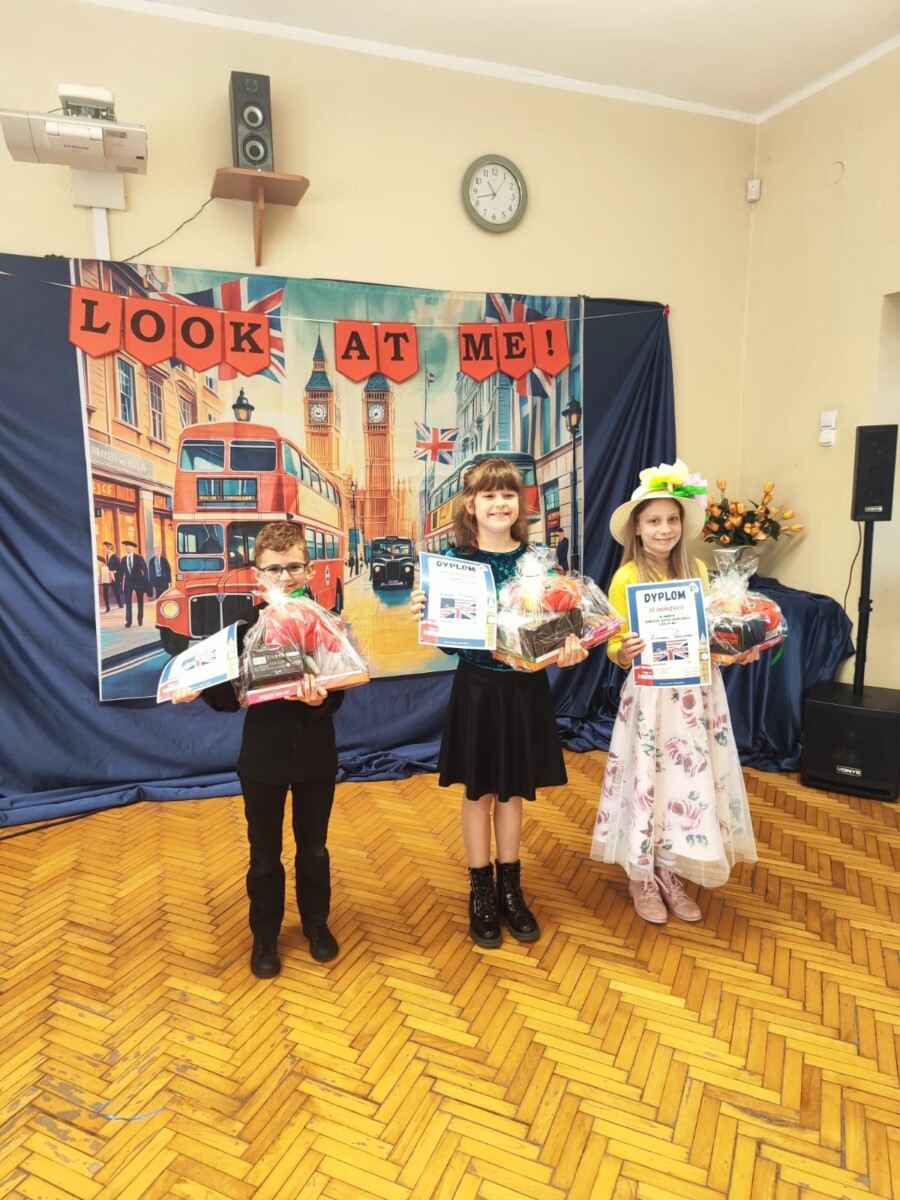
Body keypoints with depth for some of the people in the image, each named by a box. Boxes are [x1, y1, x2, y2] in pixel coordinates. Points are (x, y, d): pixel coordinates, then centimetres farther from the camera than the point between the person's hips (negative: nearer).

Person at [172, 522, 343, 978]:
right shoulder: (244, 625, -6)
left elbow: (337, 693, -13)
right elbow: (230, 695, -5)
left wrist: (320, 700, -35)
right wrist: (200, 691, -24)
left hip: (315, 755, 0)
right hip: (262, 756, 0)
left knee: (313, 848, 19)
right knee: (264, 854, 15)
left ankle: (316, 923, 41)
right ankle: (265, 936, 36)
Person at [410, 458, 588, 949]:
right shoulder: (455, 559, -7)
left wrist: (569, 645, -18)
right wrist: (424, 612, -25)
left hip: (525, 688, 2)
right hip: (477, 687, -2)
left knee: (514, 790, 15)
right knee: (478, 791, 11)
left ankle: (510, 887, 33)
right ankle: (480, 891, 29)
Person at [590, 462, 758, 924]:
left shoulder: (697, 570, 4)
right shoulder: (625, 578, -10)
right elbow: (616, 650, -8)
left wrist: (738, 650, -2)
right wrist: (625, 651, -29)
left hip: (697, 691, 5)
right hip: (651, 695, -4)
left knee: (691, 779, 10)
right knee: (648, 781, 5)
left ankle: (671, 873, 28)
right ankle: (641, 877, 24)